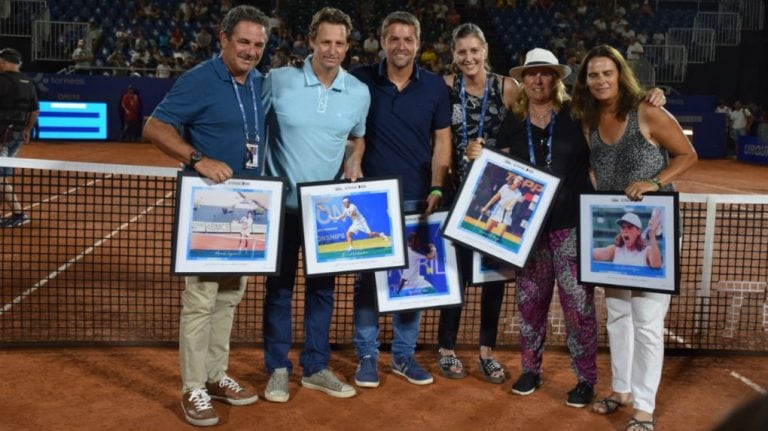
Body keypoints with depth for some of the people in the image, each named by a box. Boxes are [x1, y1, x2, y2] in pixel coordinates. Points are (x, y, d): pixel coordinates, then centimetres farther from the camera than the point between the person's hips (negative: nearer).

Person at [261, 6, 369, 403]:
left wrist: (354, 160, -5)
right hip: (283, 203, -3)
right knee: (279, 287, 6)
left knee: (322, 287, 11)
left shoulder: (359, 92, 0)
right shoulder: (279, 80, -9)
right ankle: (278, 369, 20)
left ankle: (315, 367, 25)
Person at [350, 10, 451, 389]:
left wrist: (436, 190, -3)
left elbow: (441, 141, 6)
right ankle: (367, 355, 15)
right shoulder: (360, 80, -2)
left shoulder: (434, 86, 3)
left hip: (417, 199, 2)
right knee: (367, 277, 4)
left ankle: (404, 354, 21)